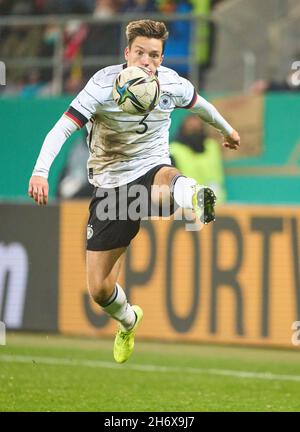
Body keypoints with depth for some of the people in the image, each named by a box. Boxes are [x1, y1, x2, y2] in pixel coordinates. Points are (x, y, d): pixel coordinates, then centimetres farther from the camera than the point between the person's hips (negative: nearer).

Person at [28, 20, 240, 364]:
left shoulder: (172, 85, -6)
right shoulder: (104, 86, -17)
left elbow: (197, 103, 18)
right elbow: (62, 129, -22)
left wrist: (226, 129, 37)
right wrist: (40, 172, -37)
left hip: (152, 170, 0)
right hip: (110, 185, 0)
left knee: (165, 178, -42)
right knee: (99, 289, 3)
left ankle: (194, 197, -77)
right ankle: (128, 321, 36)